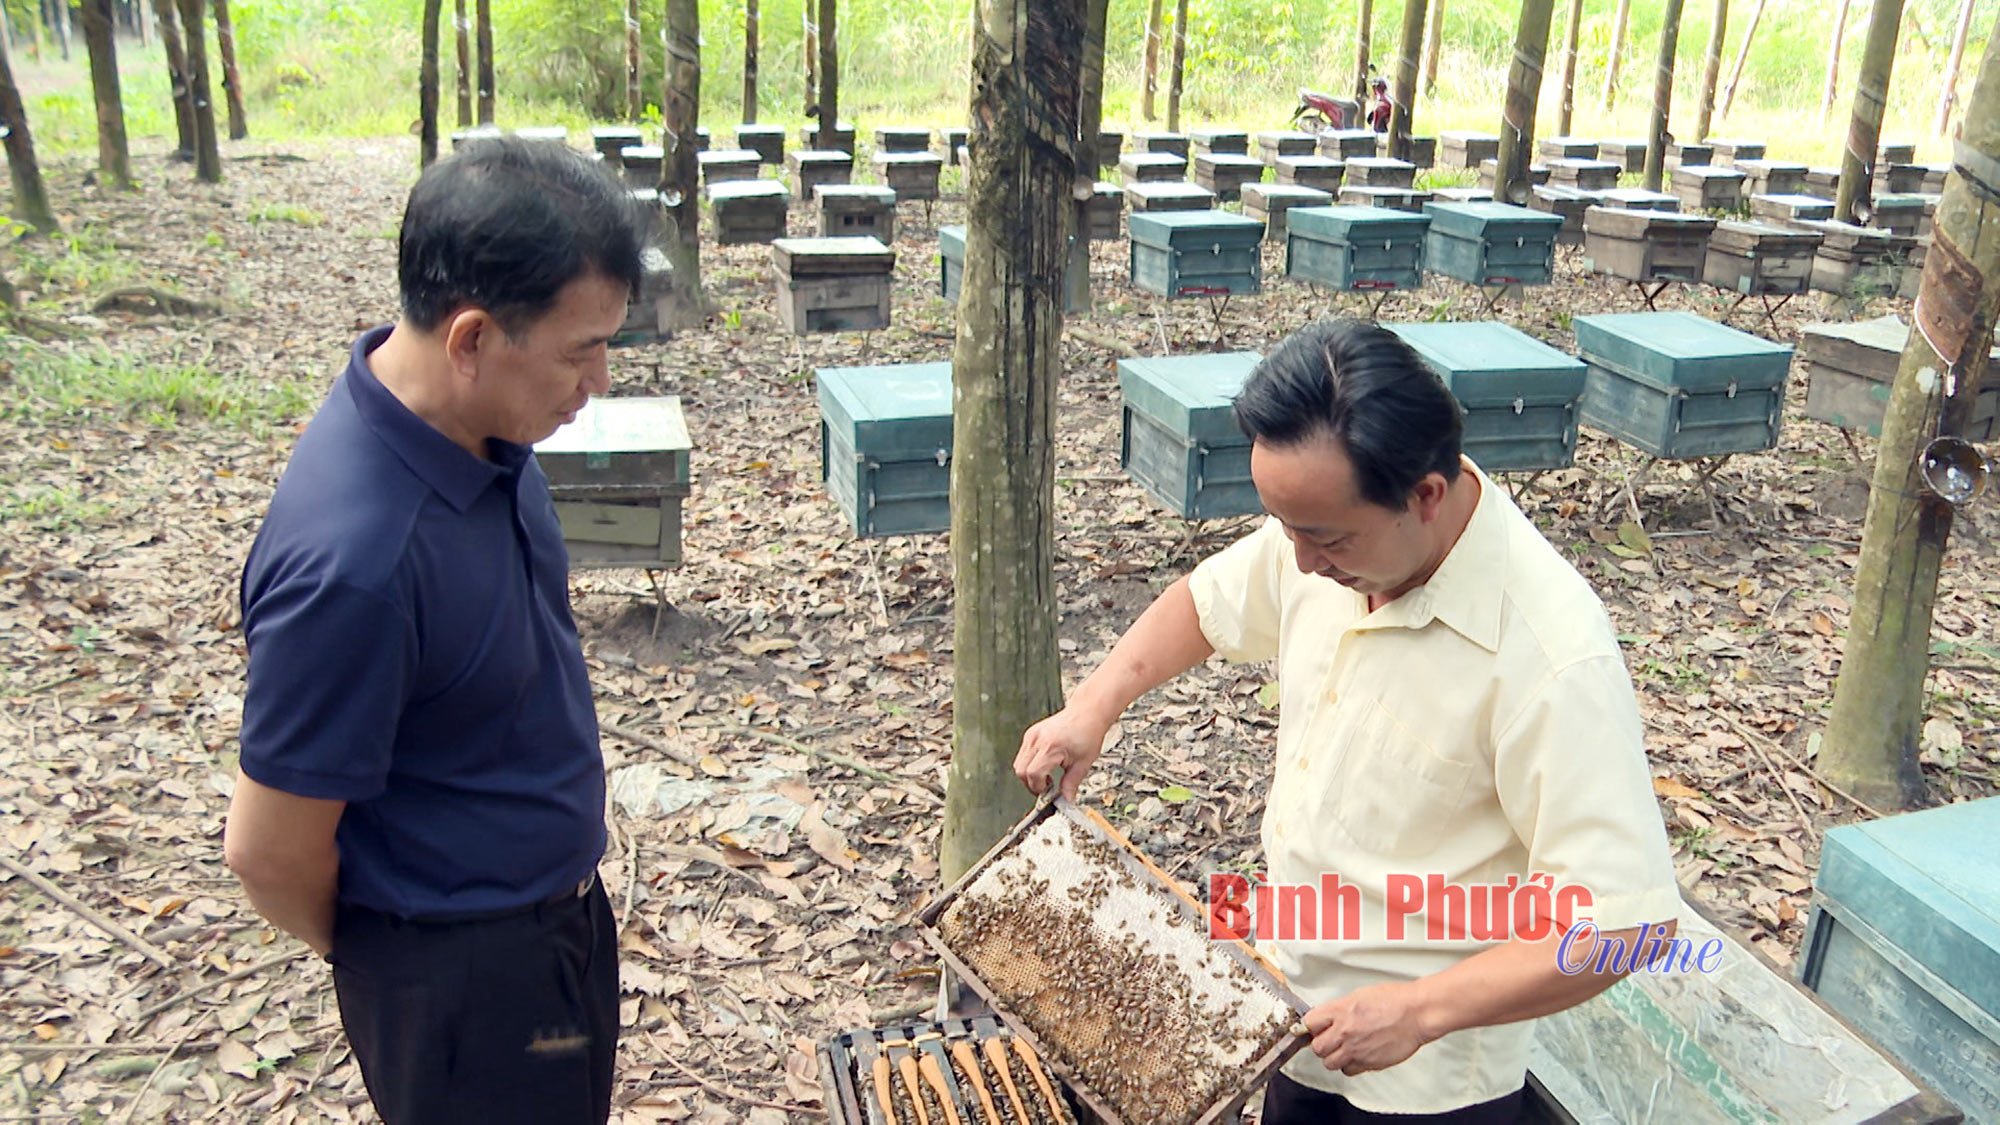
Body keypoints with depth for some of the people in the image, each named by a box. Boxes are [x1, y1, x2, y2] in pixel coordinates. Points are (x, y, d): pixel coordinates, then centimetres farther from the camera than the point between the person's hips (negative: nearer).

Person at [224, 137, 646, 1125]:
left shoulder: (474, 425, -9)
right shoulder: (351, 561, -35)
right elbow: (270, 851, -24)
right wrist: (376, 961, -3)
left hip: (555, 899, 8)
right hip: (467, 977, -7)